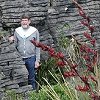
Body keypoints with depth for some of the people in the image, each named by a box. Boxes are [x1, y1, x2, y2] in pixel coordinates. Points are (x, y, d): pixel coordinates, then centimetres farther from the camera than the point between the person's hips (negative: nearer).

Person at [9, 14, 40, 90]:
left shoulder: (34, 31, 1)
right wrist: (12, 41, -9)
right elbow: (15, 45, 12)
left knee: (32, 79, 5)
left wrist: (37, 60, -4)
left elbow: (37, 47, 1)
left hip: (31, 58, -2)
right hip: (20, 58, 2)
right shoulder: (17, 31, 7)